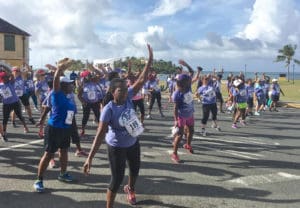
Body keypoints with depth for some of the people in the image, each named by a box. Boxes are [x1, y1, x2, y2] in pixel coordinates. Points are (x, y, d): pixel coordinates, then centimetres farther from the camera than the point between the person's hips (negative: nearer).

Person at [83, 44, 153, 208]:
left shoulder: (128, 98, -14)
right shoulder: (109, 110, -29)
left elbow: (141, 80, -13)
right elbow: (100, 134, -31)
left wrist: (150, 60, -19)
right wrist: (90, 158, -34)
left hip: (133, 143, 7)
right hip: (117, 147, -7)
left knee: (135, 170, 27)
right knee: (117, 179, -2)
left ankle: (130, 189, 60)